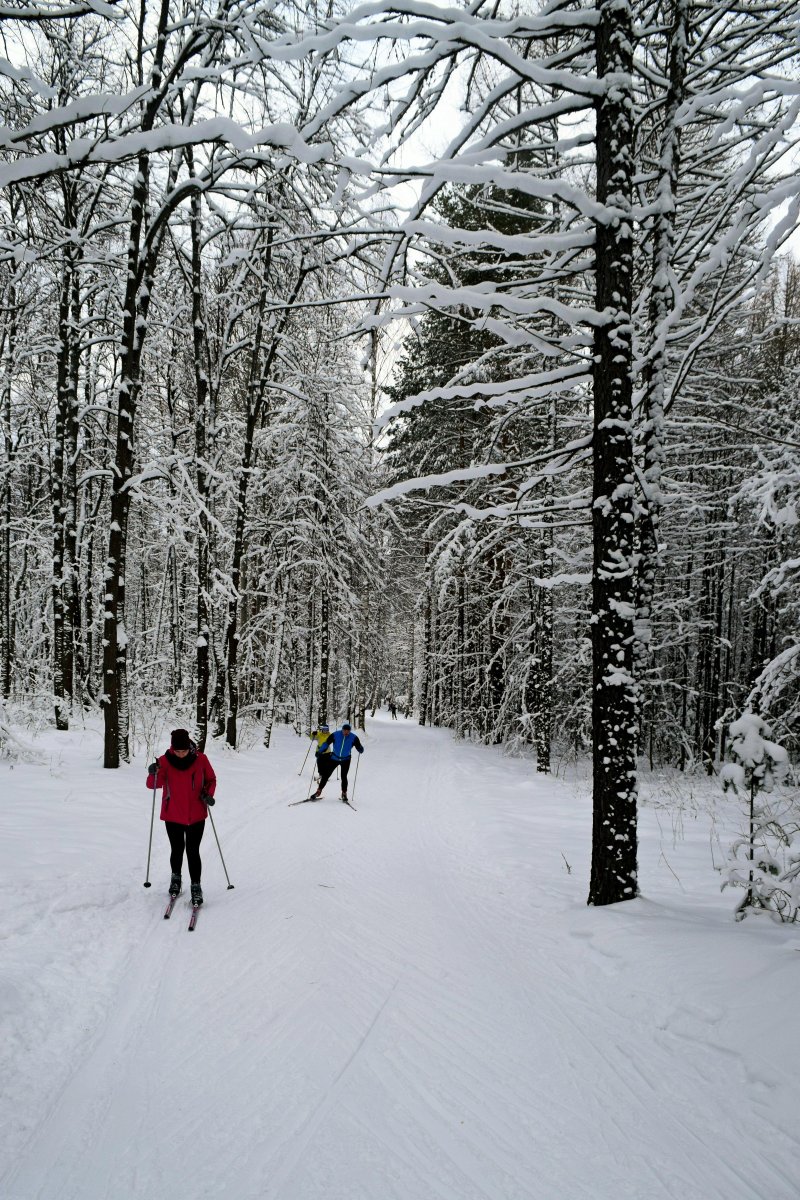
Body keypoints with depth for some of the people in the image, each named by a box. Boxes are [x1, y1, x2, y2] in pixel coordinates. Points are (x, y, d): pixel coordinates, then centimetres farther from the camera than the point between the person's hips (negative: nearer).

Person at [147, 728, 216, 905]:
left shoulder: (200, 759, -9)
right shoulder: (165, 761, -11)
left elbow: (211, 780, 4)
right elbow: (152, 784, -16)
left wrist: (208, 794, -14)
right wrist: (154, 773, -37)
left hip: (196, 816, -1)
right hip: (173, 816, 1)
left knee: (193, 852, -3)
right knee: (177, 850, 13)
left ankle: (196, 886, 10)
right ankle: (176, 878, 38)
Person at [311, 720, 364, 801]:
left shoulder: (353, 738, -17)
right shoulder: (335, 735, -18)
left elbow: (359, 748, -14)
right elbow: (326, 743, -8)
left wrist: (360, 749, -38)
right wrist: (319, 752, -12)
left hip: (345, 760, -1)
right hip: (334, 758, 1)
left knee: (343, 776, -12)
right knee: (326, 775, 3)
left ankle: (344, 794, 6)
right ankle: (319, 791, 16)